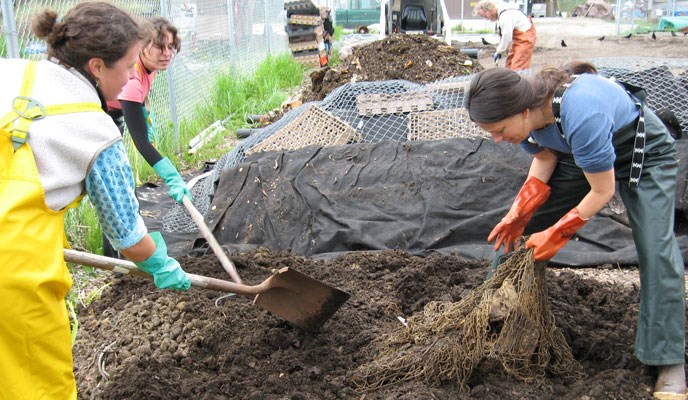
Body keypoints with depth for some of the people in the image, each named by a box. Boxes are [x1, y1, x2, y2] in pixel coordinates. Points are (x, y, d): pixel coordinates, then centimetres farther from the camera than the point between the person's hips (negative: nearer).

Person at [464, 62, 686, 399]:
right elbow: (544, 157, -4)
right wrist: (519, 212, -16)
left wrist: (556, 234, -23)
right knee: (519, 230, 0)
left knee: (656, 249, -18)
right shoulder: (528, 112, -23)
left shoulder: (580, 113, -43)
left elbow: (602, 191, -30)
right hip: (578, 152, 7)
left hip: (645, 151, -6)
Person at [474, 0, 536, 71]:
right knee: (510, 65, 13)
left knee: (517, 67, -14)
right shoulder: (500, 13, 5)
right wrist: (499, 51, 8)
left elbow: (507, 37, -23)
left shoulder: (505, 16, -26)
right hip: (518, 38, 10)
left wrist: (499, 52, -10)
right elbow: (503, 34, 13)